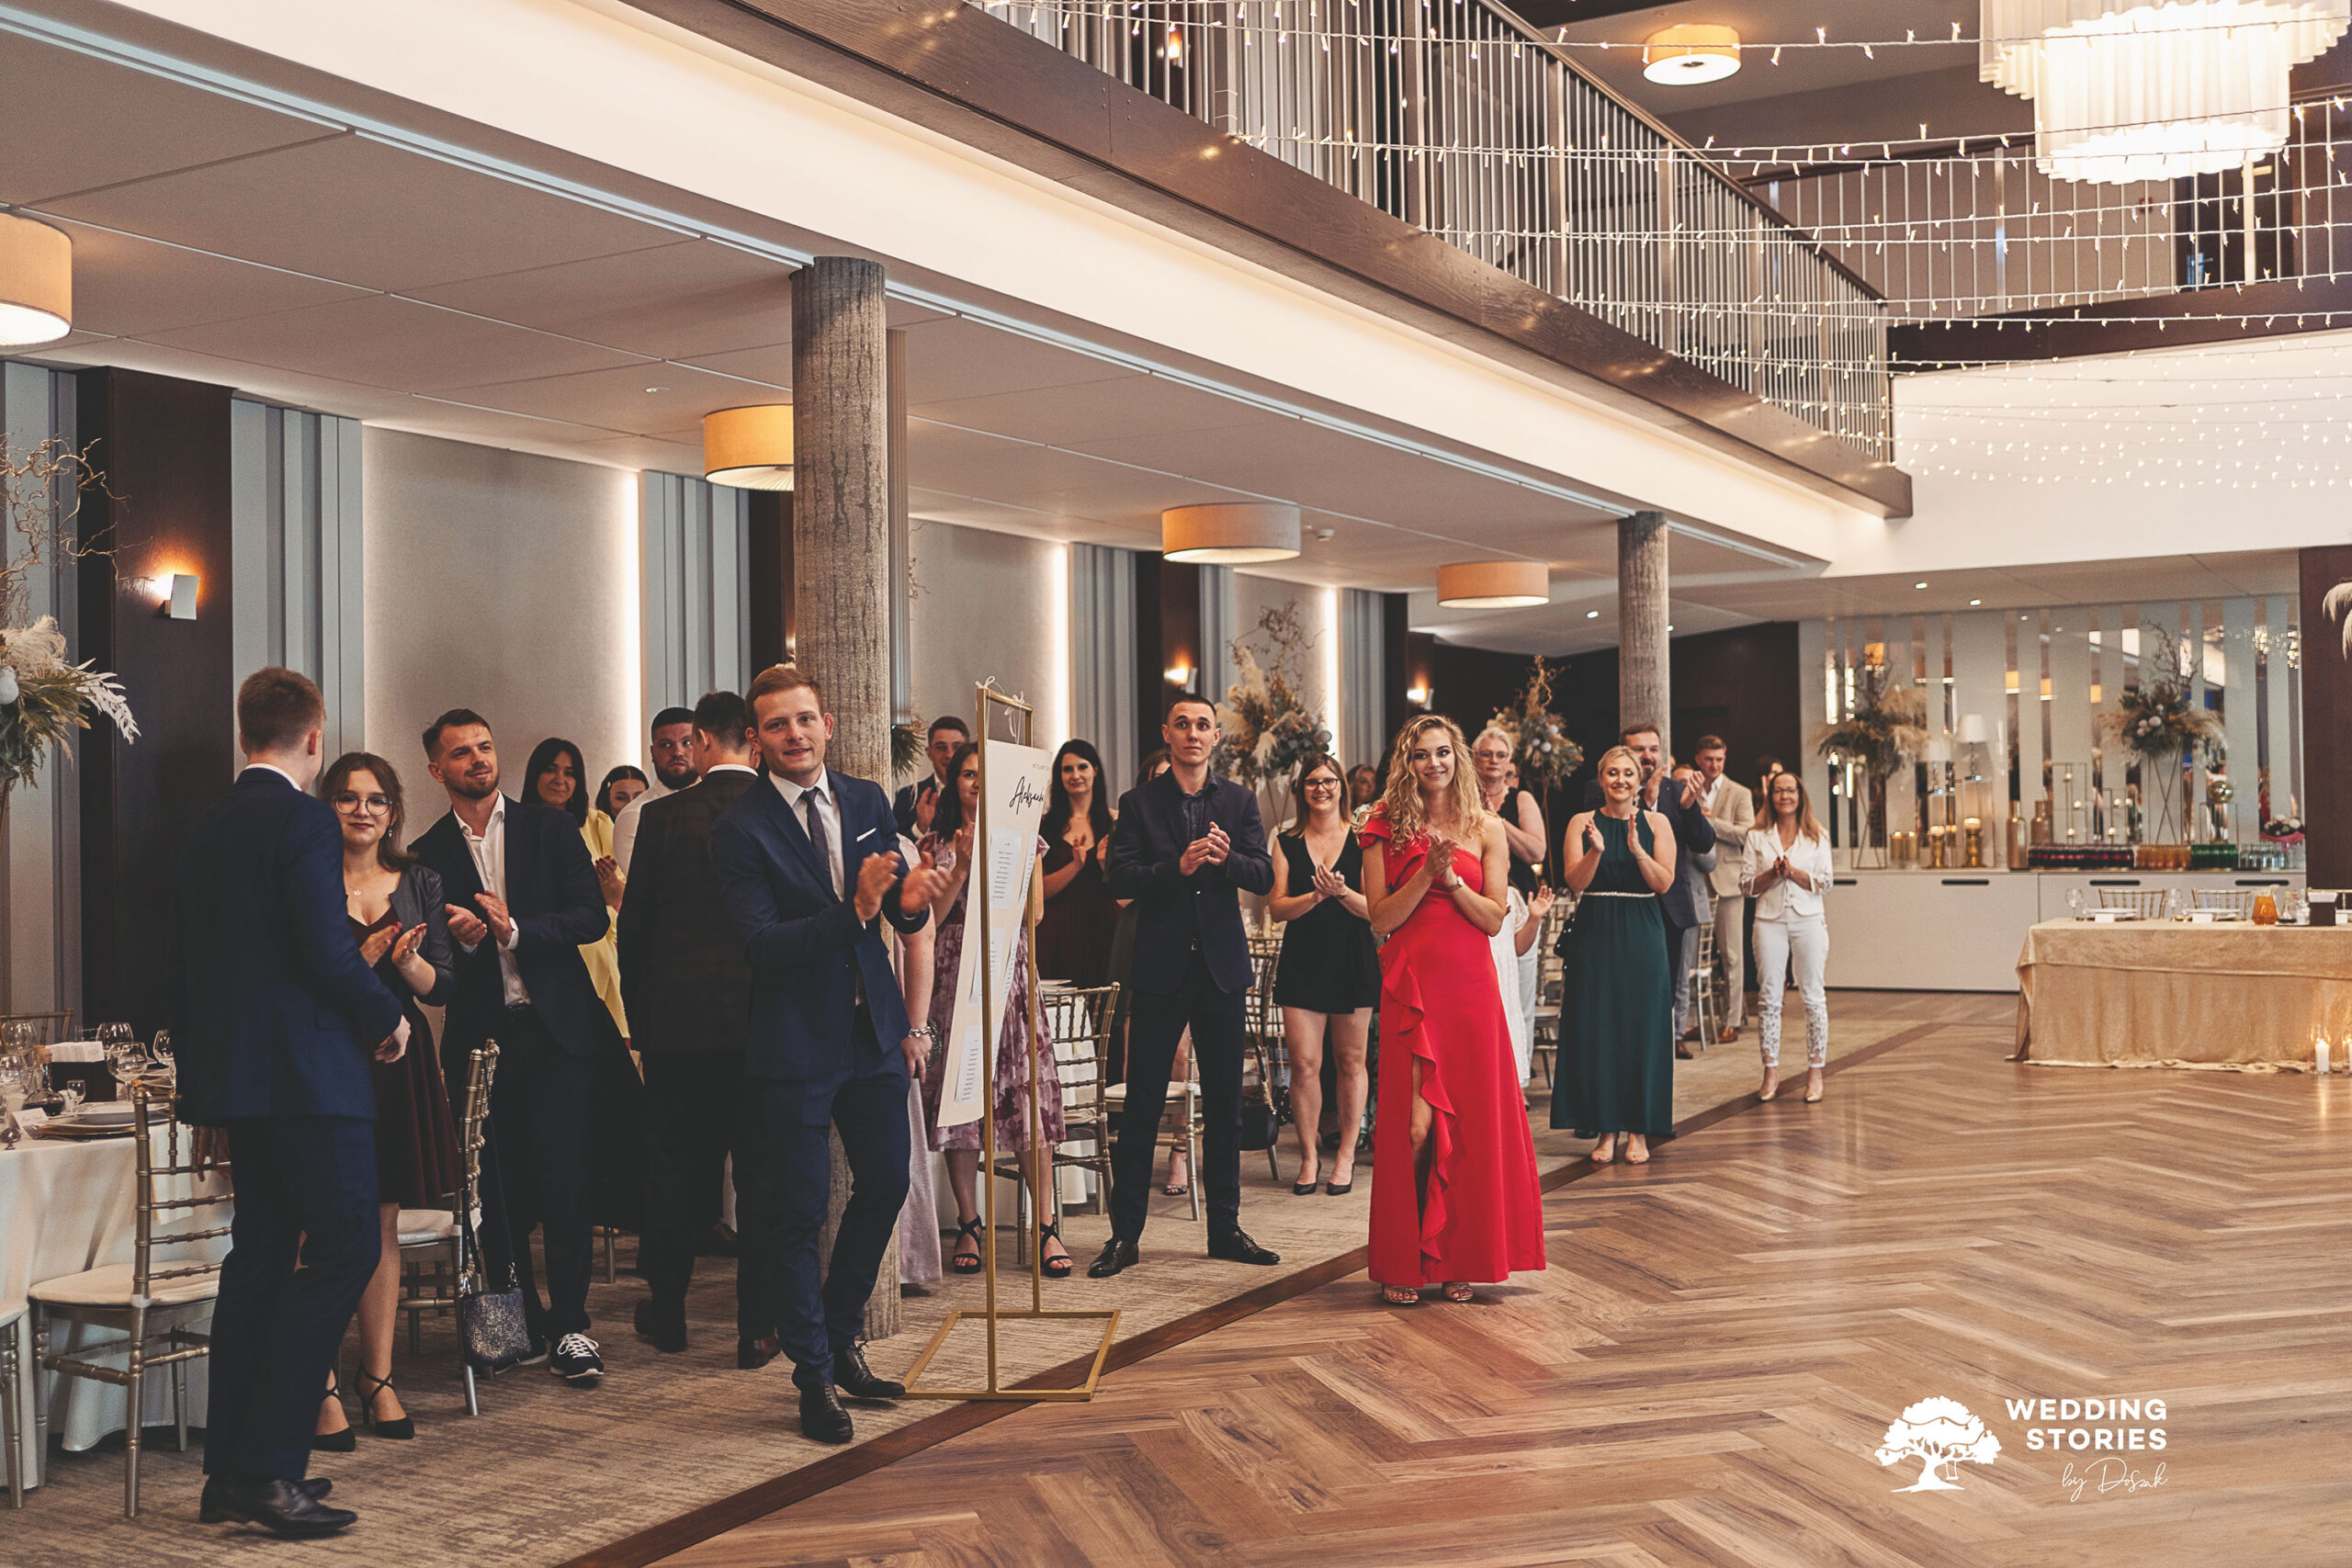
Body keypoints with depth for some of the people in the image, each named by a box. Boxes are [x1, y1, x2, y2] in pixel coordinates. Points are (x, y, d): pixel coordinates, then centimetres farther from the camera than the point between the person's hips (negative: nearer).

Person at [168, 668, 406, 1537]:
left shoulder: (203, 830, 14)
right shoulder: (305, 819, -10)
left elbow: (179, 969, 16)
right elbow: (327, 948, -19)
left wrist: (205, 1090, 22)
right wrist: (387, 1018, -2)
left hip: (236, 1077, 9)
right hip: (308, 1073, -9)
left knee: (260, 1254, 14)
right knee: (346, 1244, -6)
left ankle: (229, 1472, 19)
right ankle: (267, 1467, -9)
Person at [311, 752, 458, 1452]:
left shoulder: (418, 885, 11)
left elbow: (440, 986, 8)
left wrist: (407, 959, -12)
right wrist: (361, 958, -17)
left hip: (399, 1066, 4)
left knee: (383, 1223, 8)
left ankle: (379, 1379, 15)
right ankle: (324, 1390, 0)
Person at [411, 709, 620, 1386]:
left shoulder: (549, 829, 6)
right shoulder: (426, 854, 9)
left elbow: (593, 917, -3)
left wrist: (514, 930, -15)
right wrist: (460, 939, -15)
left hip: (555, 1028, -1)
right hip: (481, 1035, 1)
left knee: (563, 1179, -6)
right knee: (498, 1187, 4)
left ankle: (569, 1326, 0)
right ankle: (521, 1324, 17)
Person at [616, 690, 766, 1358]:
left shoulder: (663, 816, -4)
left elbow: (635, 927, -1)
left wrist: (639, 1021, 10)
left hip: (679, 1022, 0)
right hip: (769, 1021, 0)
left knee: (679, 1170, 13)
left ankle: (667, 1311, 26)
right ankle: (757, 1327, 8)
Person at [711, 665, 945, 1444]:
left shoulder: (868, 801, 5)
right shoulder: (739, 830, -12)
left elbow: (898, 905, 10)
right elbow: (762, 944, -20)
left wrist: (909, 899, -15)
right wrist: (855, 910, -32)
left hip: (874, 1029, 6)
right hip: (796, 1042, -5)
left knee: (886, 1185, 13)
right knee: (797, 1210, 1)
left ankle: (840, 1340, 32)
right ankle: (813, 1373, 17)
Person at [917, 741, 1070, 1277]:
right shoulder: (934, 845, 10)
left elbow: (1034, 910, 1)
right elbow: (929, 918, 0)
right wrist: (962, 866, -8)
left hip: (1011, 975, 0)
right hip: (953, 977, 0)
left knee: (1030, 1093, -8)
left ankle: (1047, 1228, -5)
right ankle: (968, 1225, 8)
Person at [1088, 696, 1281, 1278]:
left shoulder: (1240, 801, 9)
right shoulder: (1139, 804, 2)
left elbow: (1265, 877, 0)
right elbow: (1120, 879, -8)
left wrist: (1226, 858, -20)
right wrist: (1178, 866, -23)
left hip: (1222, 967, 2)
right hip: (1161, 968, -2)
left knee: (1224, 1104, 9)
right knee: (1142, 1105, 0)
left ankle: (1225, 1228, 19)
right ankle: (1125, 1234, 7)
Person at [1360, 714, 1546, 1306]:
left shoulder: (1485, 829, 7)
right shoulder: (1386, 829, 4)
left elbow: (1494, 919, 2)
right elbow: (1381, 919, -2)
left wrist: (1453, 880, -12)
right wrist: (1427, 874, -13)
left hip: (1471, 985, 2)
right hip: (1410, 985, -1)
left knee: (1472, 1118, 2)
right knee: (1412, 1121, -4)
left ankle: (1459, 1259, 13)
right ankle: (1403, 1263, 6)